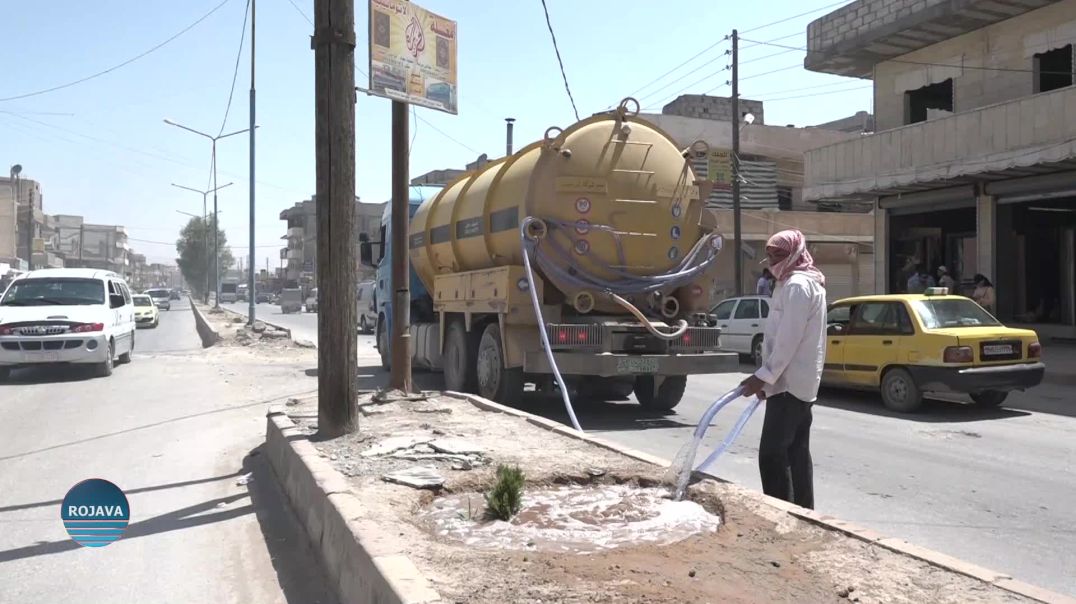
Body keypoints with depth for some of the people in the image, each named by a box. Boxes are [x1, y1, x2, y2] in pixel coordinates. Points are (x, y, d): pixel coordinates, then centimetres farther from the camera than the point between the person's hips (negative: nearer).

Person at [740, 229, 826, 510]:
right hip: (801, 382, 11)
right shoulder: (807, 282, 18)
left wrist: (763, 376, -18)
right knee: (797, 451, 12)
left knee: (771, 454, -10)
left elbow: (788, 339, -21)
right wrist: (767, 377, 20)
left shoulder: (797, 285, -15)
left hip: (788, 383, -11)